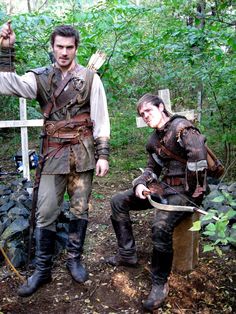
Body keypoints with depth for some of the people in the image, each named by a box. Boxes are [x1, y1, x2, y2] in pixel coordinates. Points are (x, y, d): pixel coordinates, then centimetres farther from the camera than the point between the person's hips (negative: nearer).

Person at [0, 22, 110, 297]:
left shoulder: (90, 78, 1)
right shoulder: (40, 77, 5)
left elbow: (101, 119, -1)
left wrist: (103, 155, -4)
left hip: (82, 154, 0)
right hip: (54, 154, 1)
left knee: (79, 210, 10)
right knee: (45, 214, 3)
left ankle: (74, 259, 30)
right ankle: (42, 270, 21)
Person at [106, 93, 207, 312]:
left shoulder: (181, 127, -15)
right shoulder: (155, 139, 12)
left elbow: (198, 156, -32)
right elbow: (152, 168, 18)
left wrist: (191, 191, -23)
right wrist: (140, 184, -2)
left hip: (185, 192, -9)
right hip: (164, 186, 9)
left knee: (161, 226, -34)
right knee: (118, 202, 6)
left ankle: (160, 284, -10)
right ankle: (127, 254, 16)